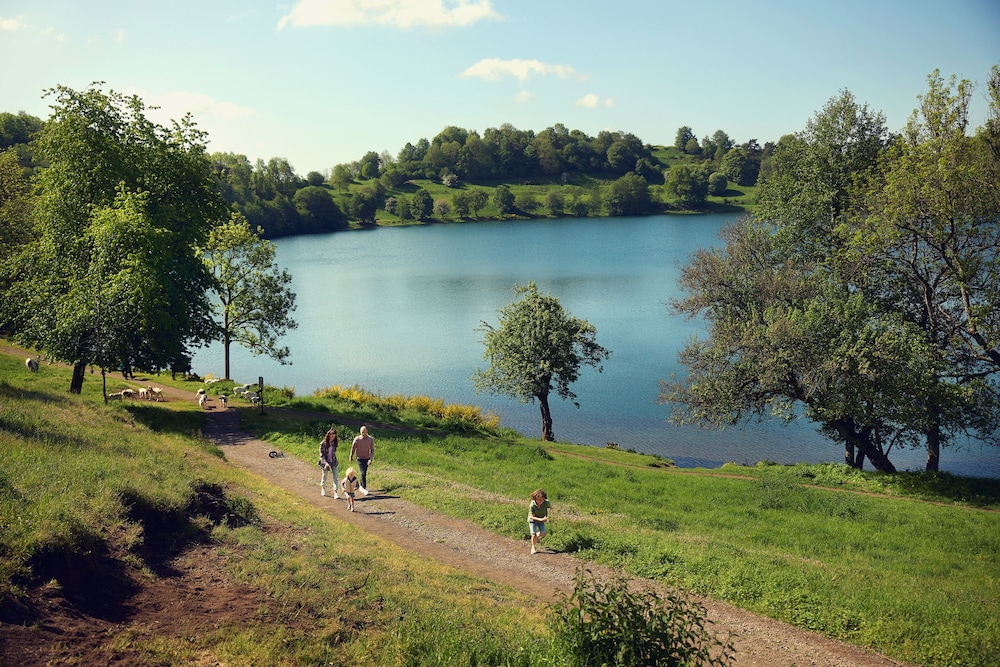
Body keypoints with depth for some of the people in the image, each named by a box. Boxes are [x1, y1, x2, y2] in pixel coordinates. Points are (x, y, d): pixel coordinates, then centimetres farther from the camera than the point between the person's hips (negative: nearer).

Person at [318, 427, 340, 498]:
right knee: (324, 477, 17)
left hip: (333, 462, 3)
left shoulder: (334, 442, -2)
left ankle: (335, 493, -8)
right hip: (325, 462, -3)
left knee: (336, 478, -7)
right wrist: (325, 463, -24)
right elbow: (321, 455, -14)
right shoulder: (323, 443, -15)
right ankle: (323, 489, 42)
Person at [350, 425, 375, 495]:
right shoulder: (357, 439, -16)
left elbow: (372, 450, -7)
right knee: (363, 473, -15)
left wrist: (371, 459, -18)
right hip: (360, 458, -3)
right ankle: (364, 488, -6)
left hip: (367, 458, 3)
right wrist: (351, 457, 12)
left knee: (364, 473, 14)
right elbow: (353, 448, 0)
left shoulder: (371, 439, -11)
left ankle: (361, 486, 33)